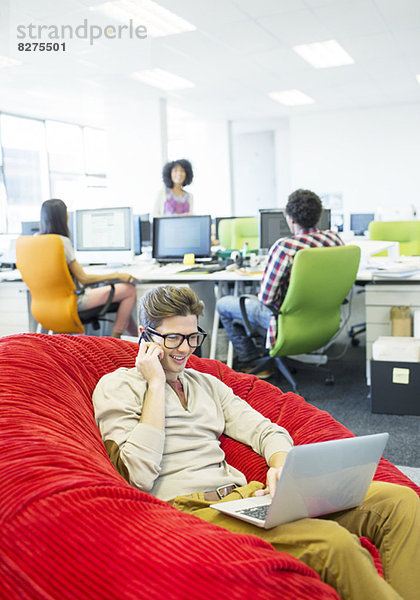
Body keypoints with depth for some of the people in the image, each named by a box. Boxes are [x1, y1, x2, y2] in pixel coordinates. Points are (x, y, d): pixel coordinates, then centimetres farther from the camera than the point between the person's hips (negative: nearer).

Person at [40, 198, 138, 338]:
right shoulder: (62, 241, -22)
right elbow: (83, 278, -20)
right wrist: (115, 275, -11)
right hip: (74, 300, -10)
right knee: (130, 290, -4)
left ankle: (135, 334, 25)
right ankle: (115, 336, 5)